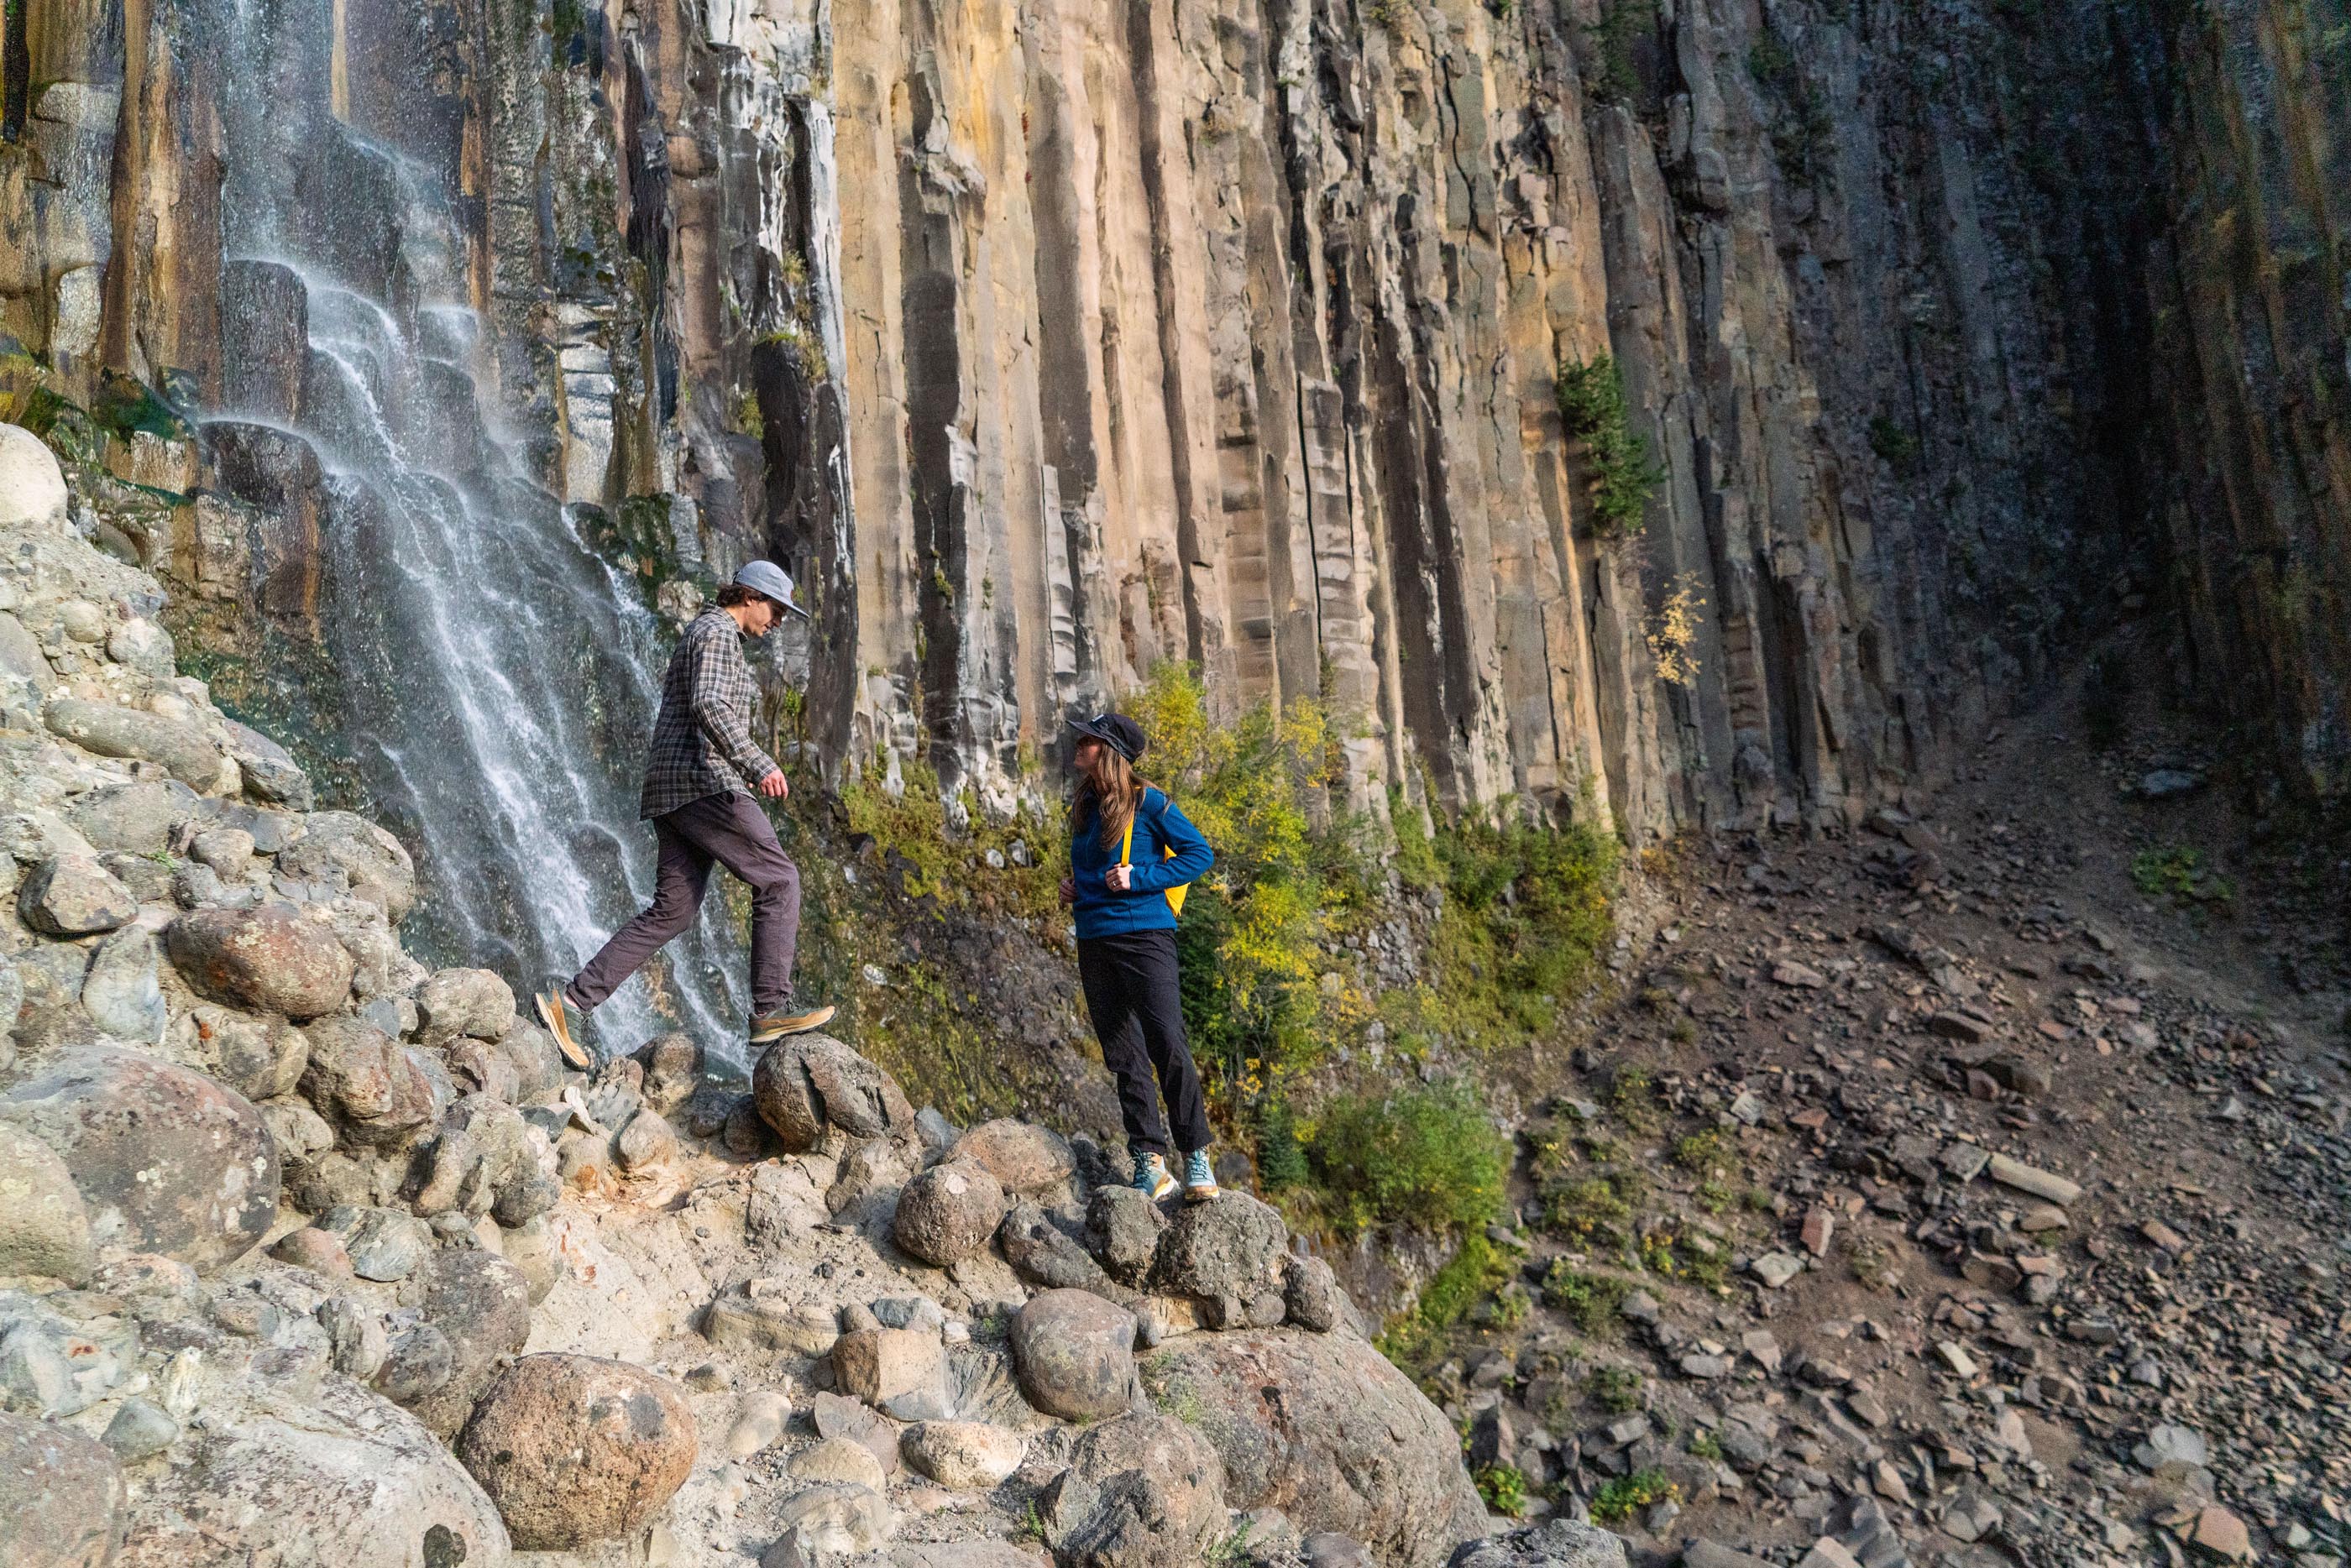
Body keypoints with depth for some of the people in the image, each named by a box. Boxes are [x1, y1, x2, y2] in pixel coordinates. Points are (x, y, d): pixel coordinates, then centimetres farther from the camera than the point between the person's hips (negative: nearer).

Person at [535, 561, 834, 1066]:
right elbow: (709, 705, -23)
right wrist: (758, 764, -29)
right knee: (778, 880, -6)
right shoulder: (717, 632, -6)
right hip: (702, 782, -10)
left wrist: (737, 768, 27)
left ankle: (572, 1001, 0)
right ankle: (771, 1010, -8)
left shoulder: (704, 635, 27)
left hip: (672, 790, 10)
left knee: (672, 911, 4)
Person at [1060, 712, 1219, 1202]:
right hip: (1094, 941, 7)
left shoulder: (1148, 803, -4)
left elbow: (1200, 854, -6)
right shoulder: (1082, 809, 17)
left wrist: (1139, 877, -13)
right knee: (1124, 1056, 5)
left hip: (1143, 934, -7)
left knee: (1167, 1045, -14)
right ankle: (1150, 1164, 10)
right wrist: (1071, 886, 11)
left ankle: (1197, 1157, -4)